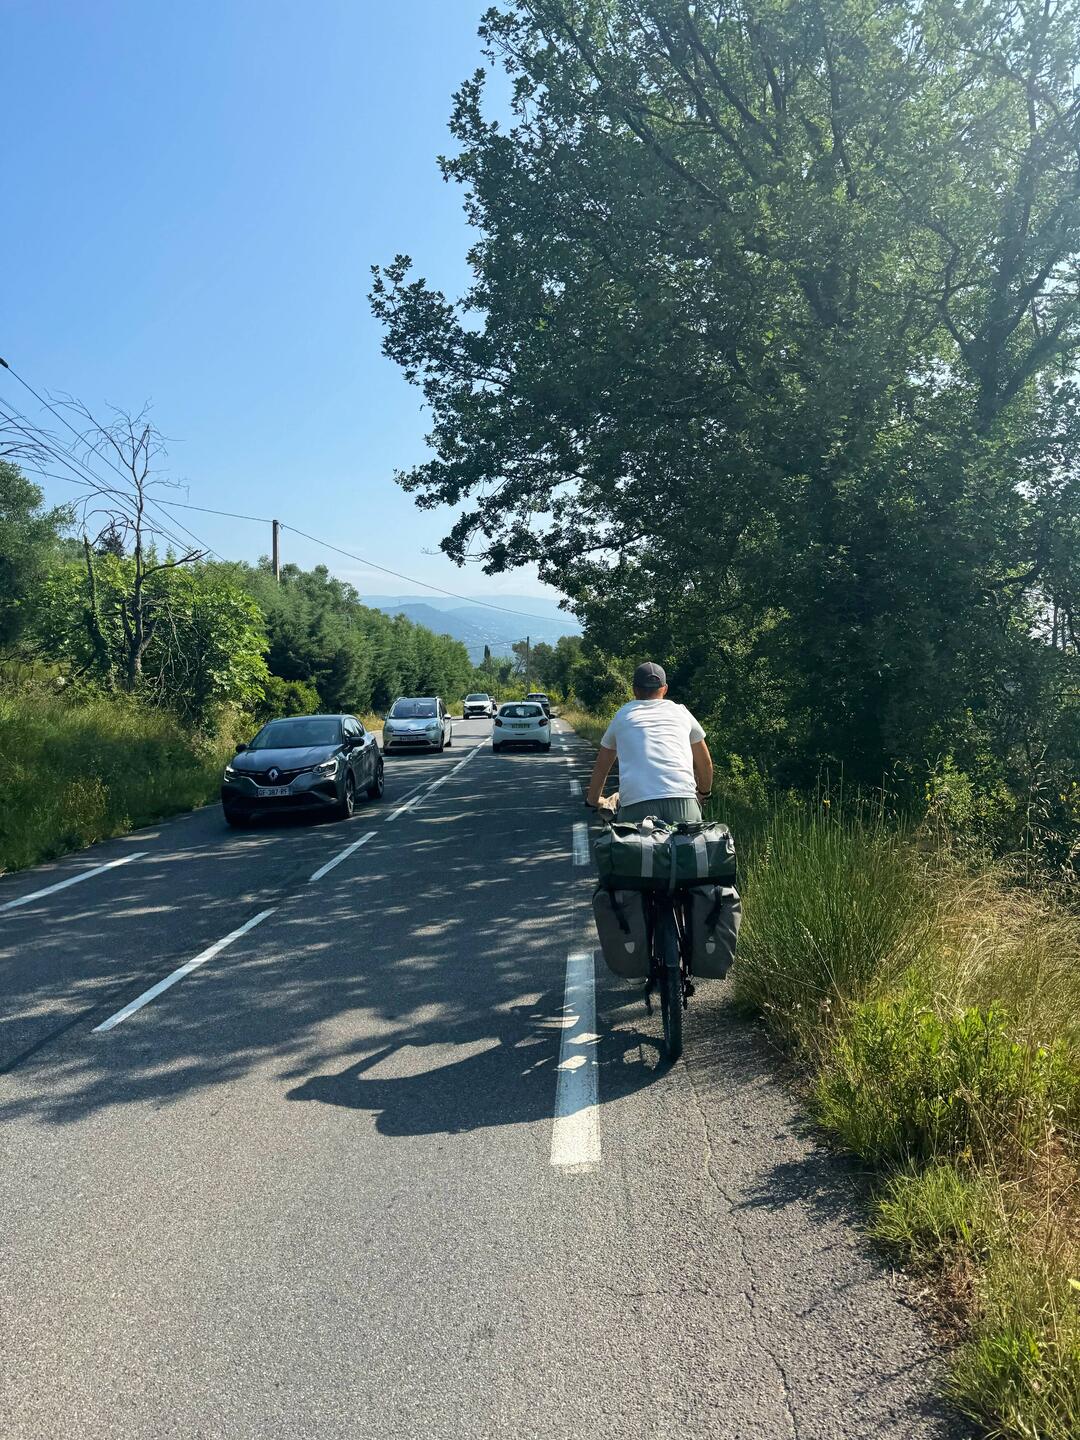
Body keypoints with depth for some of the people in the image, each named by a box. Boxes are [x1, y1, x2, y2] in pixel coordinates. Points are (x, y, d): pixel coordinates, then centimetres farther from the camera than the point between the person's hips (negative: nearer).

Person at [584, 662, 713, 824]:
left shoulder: (622, 715, 22)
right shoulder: (680, 711, 22)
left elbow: (601, 766, 31)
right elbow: (705, 762, 31)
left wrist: (593, 801, 46)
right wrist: (704, 793, 49)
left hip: (635, 805, 0)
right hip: (682, 799, 1)